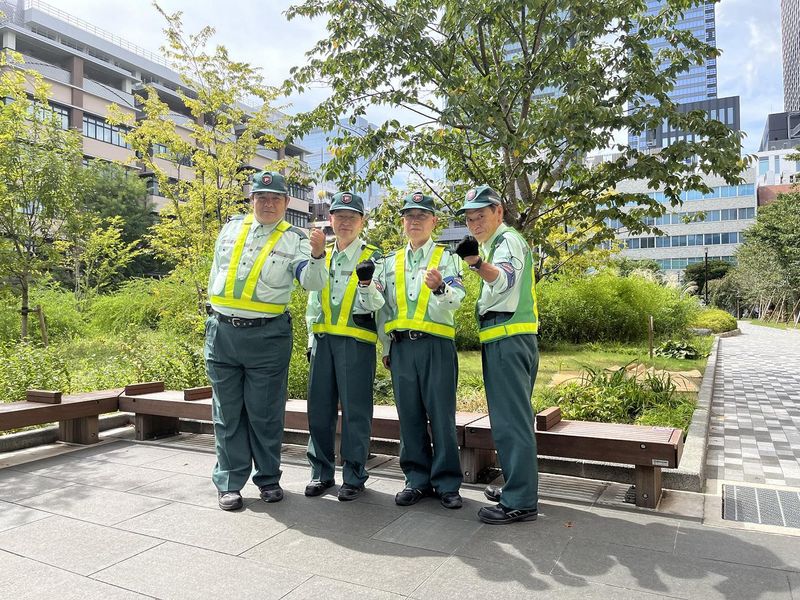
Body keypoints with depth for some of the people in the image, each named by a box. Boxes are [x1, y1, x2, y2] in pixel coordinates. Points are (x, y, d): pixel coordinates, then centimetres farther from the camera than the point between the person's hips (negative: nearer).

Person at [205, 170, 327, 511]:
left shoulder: (294, 240, -2)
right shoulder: (231, 228, 10)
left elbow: (312, 282, -17)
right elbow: (216, 272, 20)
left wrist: (317, 256, -36)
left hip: (268, 335, -3)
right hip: (222, 332, 3)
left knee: (265, 412, 6)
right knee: (227, 412, 9)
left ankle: (268, 478, 22)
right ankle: (229, 482, 20)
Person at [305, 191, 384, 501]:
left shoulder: (372, 257, 2)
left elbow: (373, 304, -7)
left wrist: (366, 283, -27)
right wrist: (312, 339, 16)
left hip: (356, 340, -4)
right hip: (323, 339, 5)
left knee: (355, 410, 0)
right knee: (320, 408, 7)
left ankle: (354, 476, 13)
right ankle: (321, 472, 20)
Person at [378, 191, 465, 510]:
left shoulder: (446, 258, 5)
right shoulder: (391, 262, 15)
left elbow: (455, 301, -9)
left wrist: (439, 288, -31)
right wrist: (386, 347, 14)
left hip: (436, 345, -3)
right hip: (401, 346, 4)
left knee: (441, 415, -1)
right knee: (410, 416, 8)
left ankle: (447, 483, 12)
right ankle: (417, 480, 21)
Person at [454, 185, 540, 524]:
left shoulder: (507, 240, -8)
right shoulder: (495, 244, 24)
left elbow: (506, 279, -32)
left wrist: (478, 263, -49)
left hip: (508, 339, -11)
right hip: (507, 340, 11)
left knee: (510, 420, -10)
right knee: (512, 417, 16)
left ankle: (520, 502, -4)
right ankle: (518, 488, 27)